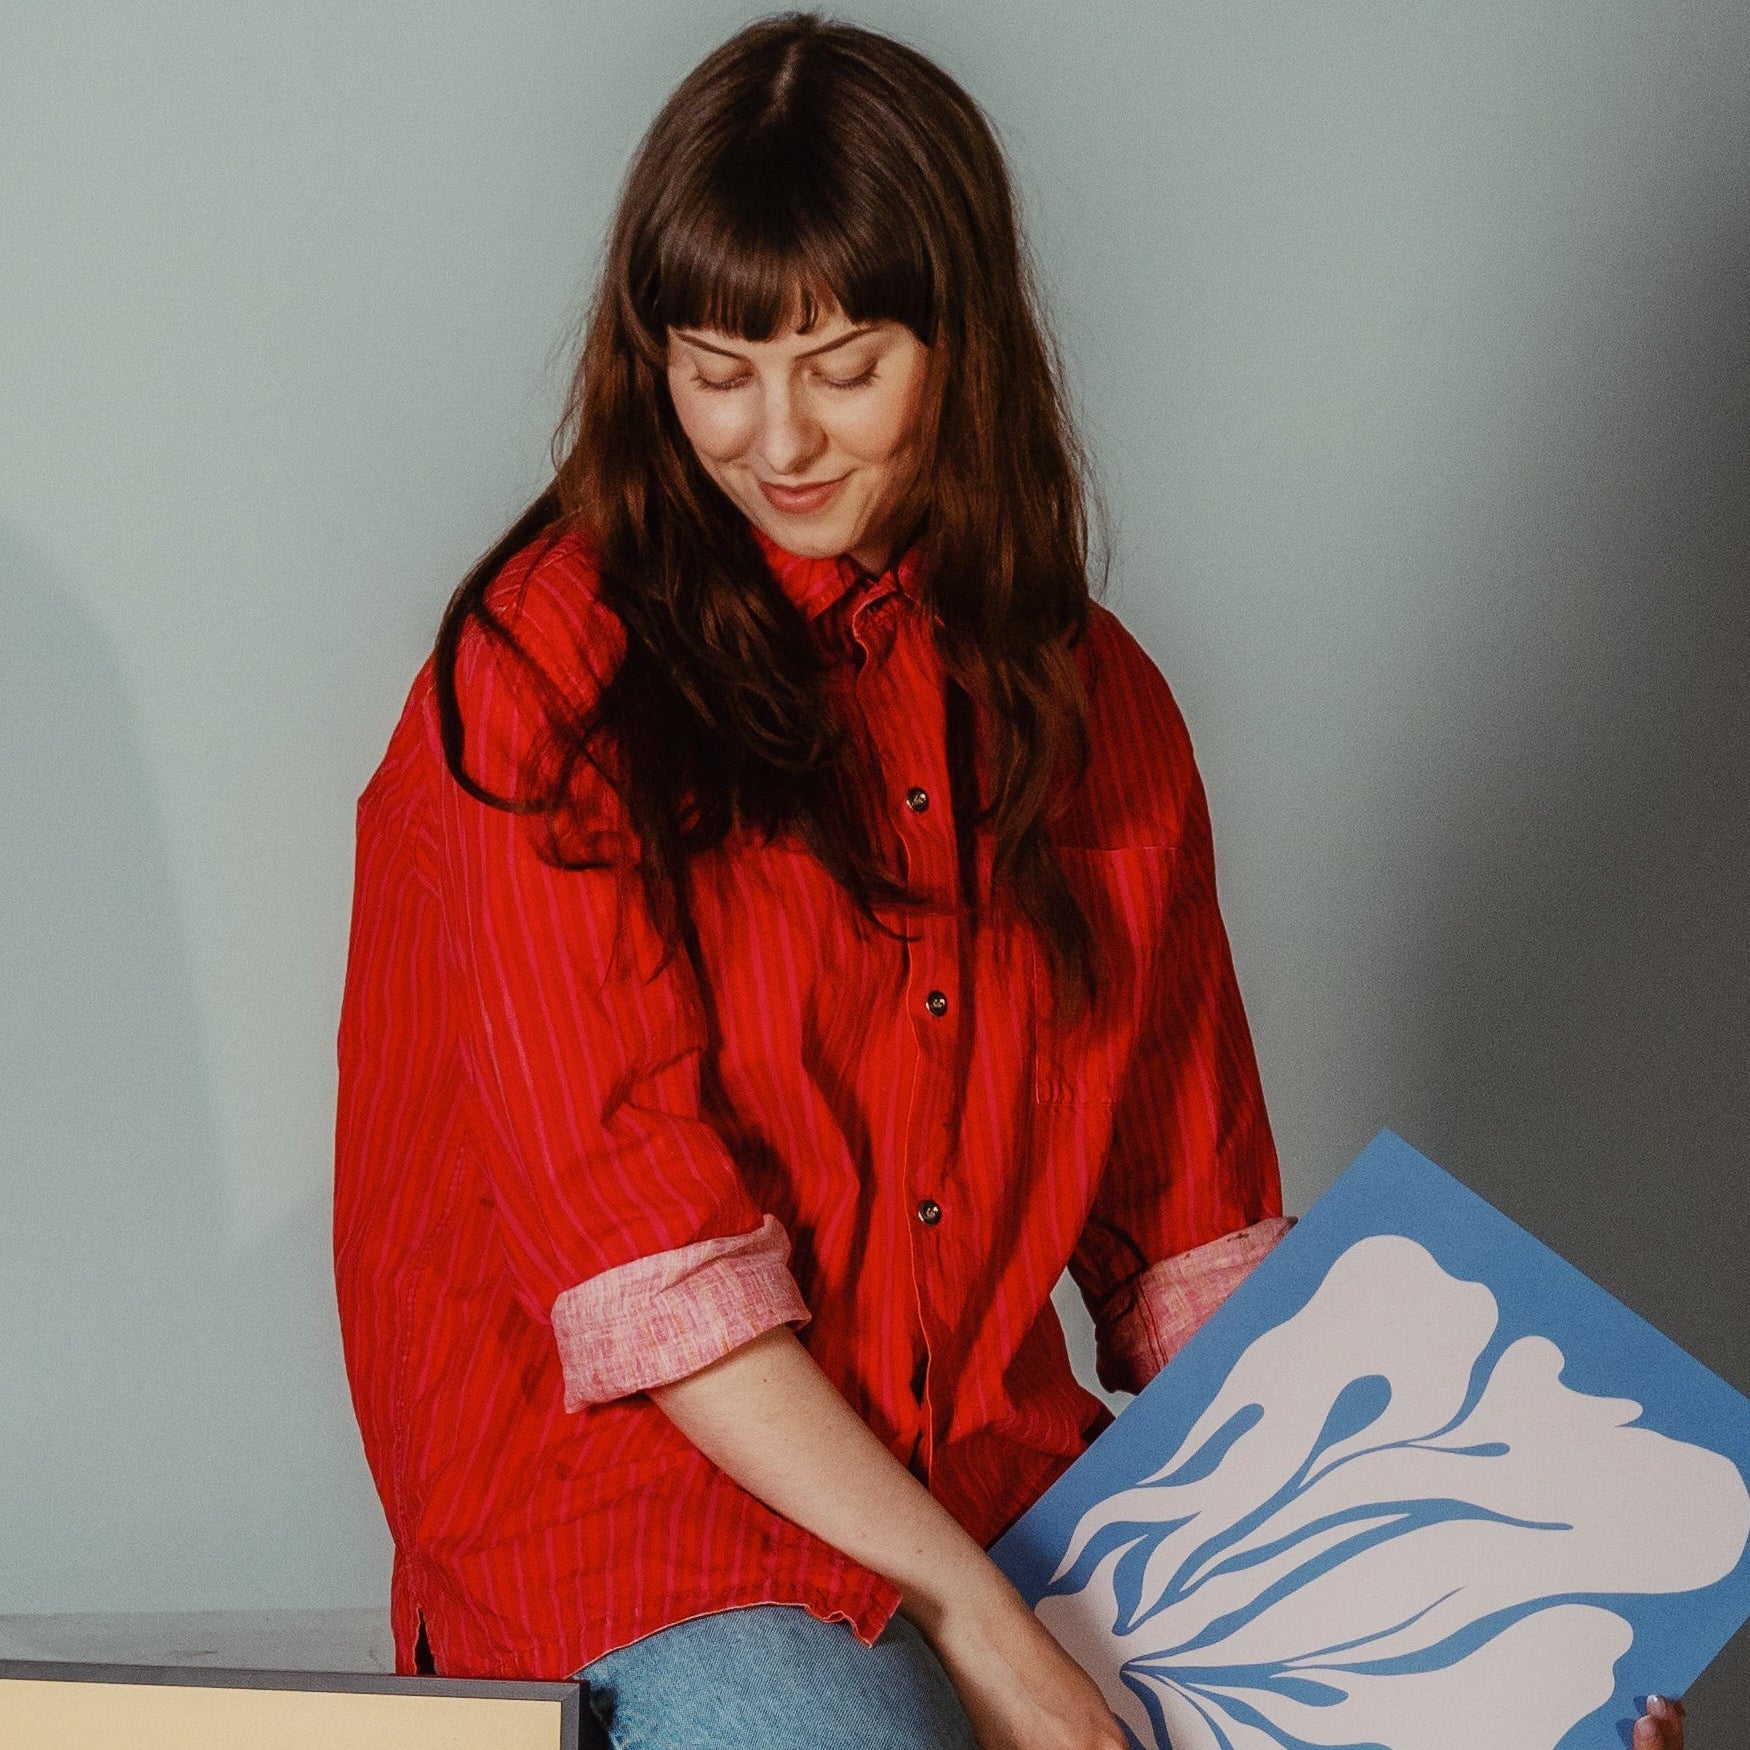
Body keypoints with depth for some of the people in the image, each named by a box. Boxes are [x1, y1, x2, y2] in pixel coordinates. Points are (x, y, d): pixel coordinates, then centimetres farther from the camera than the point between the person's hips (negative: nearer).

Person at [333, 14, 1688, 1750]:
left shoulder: (1093, 705, 13)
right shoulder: (550, 675, -4)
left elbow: (1186, 1227, 15)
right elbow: (631, 1239, -11)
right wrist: (960, 1609, -17)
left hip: (1008, 1480, 5)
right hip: (643, 1492, -4)